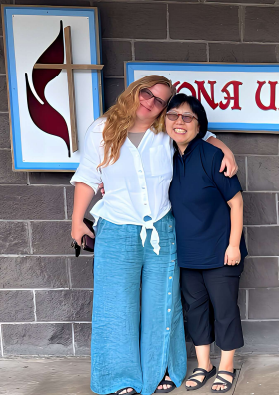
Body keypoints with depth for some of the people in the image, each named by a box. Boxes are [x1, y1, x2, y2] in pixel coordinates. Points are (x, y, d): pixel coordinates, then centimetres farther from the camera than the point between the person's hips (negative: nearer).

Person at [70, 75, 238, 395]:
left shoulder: (167, 134, 2)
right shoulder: (101, 131, -1)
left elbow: (202, 135, 16)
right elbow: (87, 177, 3)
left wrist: (226, 151, -3)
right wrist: (77, 220, 1)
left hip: (162, 231, 2)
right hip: (116, 233, -1)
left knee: (161, 304, 12)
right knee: (118, 305, 6)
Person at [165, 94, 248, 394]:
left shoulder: (212, 156, -17)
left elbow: (236, 201, -12)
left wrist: (233, 245, -14)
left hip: (220, 253, -5)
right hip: (186, 253, 5)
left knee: (224, 309, 8)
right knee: (195, 308, 16)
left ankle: (226, 367, 29)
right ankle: (204, 365, 34)